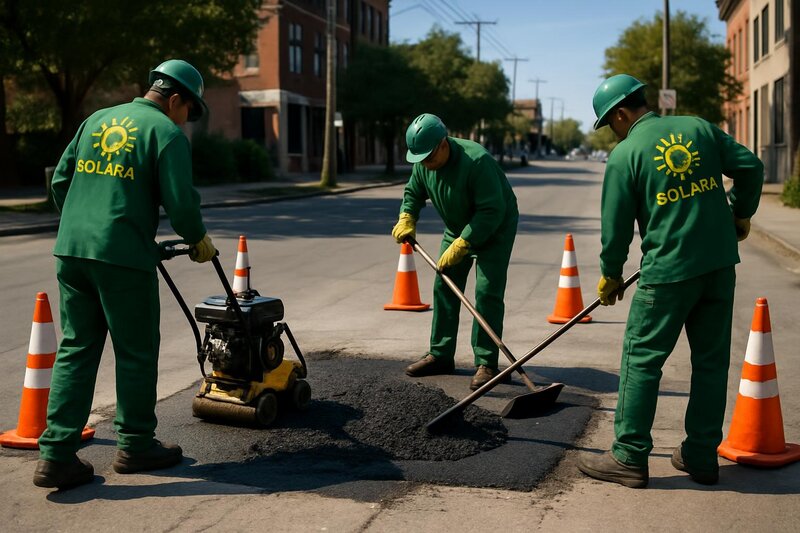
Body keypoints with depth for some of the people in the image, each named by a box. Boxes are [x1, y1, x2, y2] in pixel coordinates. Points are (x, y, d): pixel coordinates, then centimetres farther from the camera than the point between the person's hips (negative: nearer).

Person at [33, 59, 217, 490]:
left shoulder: (96, 120, 17)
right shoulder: (166, 133, -3)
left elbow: (60, 180, 17)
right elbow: (180, 201, -11)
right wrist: (199, 240, 7)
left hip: (71, 250, 7)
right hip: (123, 257, -6)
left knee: (75, 351, 10)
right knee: (136, 354, 8)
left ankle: (56, 455, 7)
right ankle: (135, 446, 19)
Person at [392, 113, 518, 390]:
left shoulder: (476, 160, -33)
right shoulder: (423, 164, -9)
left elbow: (492, 211, -34)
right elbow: (413, 192, 11)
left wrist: (461, 245, -33)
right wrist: (406, 219, -8)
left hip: (495, 229, -7)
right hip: (458, 228, 7)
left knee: (487, 293, -14)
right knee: (444, 289, 6)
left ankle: (486, 364, -10)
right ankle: (441, 355, 15)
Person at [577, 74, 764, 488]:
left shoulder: (625, 154, -5)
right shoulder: (700, 128, 8)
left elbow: (615, 226, -3)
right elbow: (751, 167, 6)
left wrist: (611, 276, 12)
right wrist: (741, 214, 22)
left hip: (668, 271, -5)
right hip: (721, 265, 6)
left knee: (641, 359, 4)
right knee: (711, 361, 12)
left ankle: (630, 458, 7)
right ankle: (702, 456, 21)